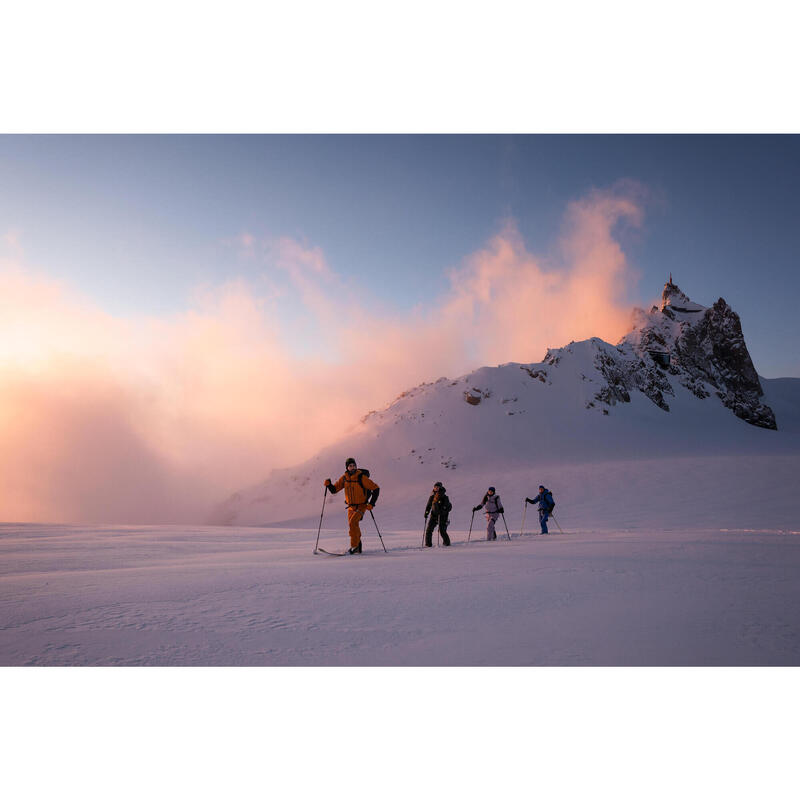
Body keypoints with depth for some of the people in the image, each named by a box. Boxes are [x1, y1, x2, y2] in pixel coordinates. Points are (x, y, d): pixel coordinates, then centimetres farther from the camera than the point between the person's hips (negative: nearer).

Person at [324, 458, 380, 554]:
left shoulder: (362, 477, -17)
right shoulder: (344, 478, -2)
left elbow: (376, 489, -13)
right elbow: (334, 490, 4)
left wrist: (371, 504, -17)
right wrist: (329, 484, -17)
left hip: (361, 506, -6)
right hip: (351, 507, 6)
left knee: (352, 523, -24)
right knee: (351, 525, 11)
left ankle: (354, 545, -14)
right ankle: (358, 544, 32)